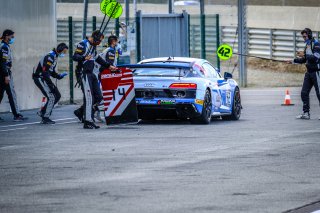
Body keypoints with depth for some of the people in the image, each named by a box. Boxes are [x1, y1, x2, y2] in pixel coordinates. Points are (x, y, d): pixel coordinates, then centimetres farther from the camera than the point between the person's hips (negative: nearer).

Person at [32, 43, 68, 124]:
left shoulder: (54, 57, 14)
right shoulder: (49, 57, -20)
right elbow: (45, 72, -25)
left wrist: (60, 75, 2)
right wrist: (51, 85, -24)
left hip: (44, 78, 10)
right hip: (39, 78, -10)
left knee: (57, 95, 9)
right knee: (51, 97, -14)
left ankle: (42, 112, 18)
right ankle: (45, 118, -7)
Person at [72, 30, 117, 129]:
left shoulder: (93, 46, 21)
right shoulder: (83, 45, -8)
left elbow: (97, 58, 34)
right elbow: (75, 56, -18)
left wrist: (109, 66, 35)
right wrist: (84, 58, -37)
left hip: (91, 74, 9)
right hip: (84, 74, -9)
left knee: (98, 97, 5)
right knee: (89, 97, -14)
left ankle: (80, 112, 15)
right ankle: (88, 122, -14)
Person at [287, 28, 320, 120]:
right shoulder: (307, 45, 14)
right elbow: (304, 60, 22)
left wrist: (304, 55, -22)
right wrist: (293, 61, 14)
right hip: (309, 72, 9)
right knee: (304, 92, 4)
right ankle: (306, 113, 7)